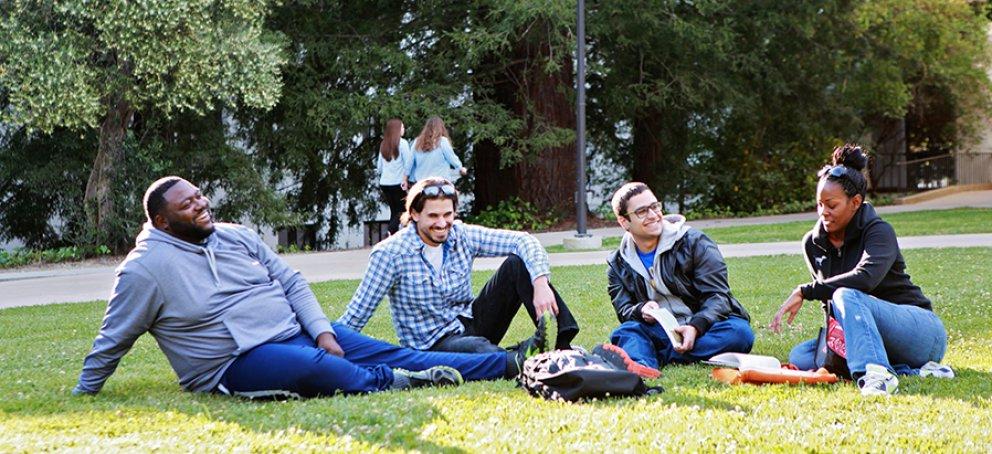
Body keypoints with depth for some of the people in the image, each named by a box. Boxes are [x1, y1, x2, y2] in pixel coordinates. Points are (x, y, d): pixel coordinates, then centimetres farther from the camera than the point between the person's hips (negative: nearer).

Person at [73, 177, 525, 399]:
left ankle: (513, 363, -8)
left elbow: (292, 282, 11)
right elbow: (113, 340, 0)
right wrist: (84, 393, 1)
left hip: (296, 331, 6)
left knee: (391, 354, -4)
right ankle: (397, 384, -20)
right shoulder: (145, 269, -8)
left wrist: (323, 331, -2)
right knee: (313, 365, -38)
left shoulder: (236, 237, 10)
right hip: (238, 364, -6)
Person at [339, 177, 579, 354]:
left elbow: (523, 241, -7)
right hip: (433, 345, -6)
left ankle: (562, 346, -28)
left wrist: (541, 284, -25)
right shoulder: (391, 254, -13)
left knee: (517, 264, -15)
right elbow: (358, 312, -11)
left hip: (470, 324, 6)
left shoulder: (463, 236, -1)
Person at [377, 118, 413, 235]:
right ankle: (391, 231, -21)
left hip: (384, 183, 6)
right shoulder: (402, 143, -8)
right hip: (397, 182, -6)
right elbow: (408, 163, -10)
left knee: (394, 211, 13)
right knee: (402, 210, -1)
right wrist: (405, 178, -2)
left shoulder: (383, 144, 9)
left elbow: (379, 166, 12)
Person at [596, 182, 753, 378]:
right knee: (625, 331, -27)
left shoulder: (694, 242, -2)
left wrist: (696, 327, -29)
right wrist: (640, 311, -23)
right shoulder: (618, 265, 9)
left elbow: (717, 295, -9)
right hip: (660, 332, 1)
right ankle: (642, 366, -64)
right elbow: (623, 309, 3)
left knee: (739, 331, -33)